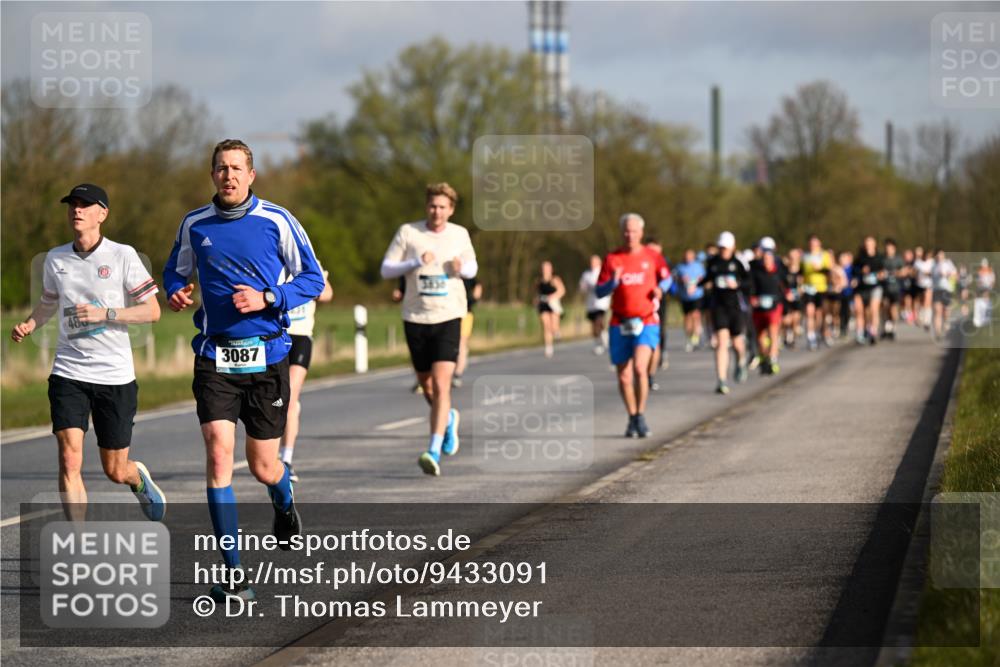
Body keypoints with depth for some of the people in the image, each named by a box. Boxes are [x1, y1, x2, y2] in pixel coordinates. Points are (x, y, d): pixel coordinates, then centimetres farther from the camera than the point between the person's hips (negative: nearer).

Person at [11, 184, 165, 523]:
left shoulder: (122, 255, -6)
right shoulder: (55, 259, 5)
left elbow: (152, 311, -6)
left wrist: (104, 314, -18)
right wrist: (29, 324, 2)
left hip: (115, 375, -2)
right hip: (68, 372, 2)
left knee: (116, 472, 8)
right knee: (69, 460, -15)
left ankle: (140, 479, 46)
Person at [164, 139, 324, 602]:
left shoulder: (276, 221, -4)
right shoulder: (194, 225, 4)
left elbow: (312, 278, 1)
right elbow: (175, 270, 20)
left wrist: (267, 298, -14)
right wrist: (175, 292, -3)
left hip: (266, 354, -1)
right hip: (214, 356, 1)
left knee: (263, 467, 6)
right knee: (219, 451, -15)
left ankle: (284, 502, 47)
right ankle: (232, 572, -11)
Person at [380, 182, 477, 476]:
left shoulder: (460, 234, 4)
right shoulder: (408, 232, -1)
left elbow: (473, 267, 19)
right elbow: (386, 269, -1)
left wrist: (462, 268, -5)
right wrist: (416, 262, -17)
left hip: (449, 317, -1)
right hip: (415, 318, 1)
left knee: (441, 384, -16)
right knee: (426, 385, 12)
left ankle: (434, 452, -20)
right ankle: (448, 418, 45)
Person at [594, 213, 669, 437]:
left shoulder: (652, 257, 3)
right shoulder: (612, 258, 4)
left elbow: (665, 278, 20)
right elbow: (600, 291, 2)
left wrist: (660, 289, -1)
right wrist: (613, 282, -17)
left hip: (646, 322, -2)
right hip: (620, 324, 2)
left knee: (639, 367, -22)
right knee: (623, 375, 4)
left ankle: (641, 416, -10)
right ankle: (632, 419, 21)